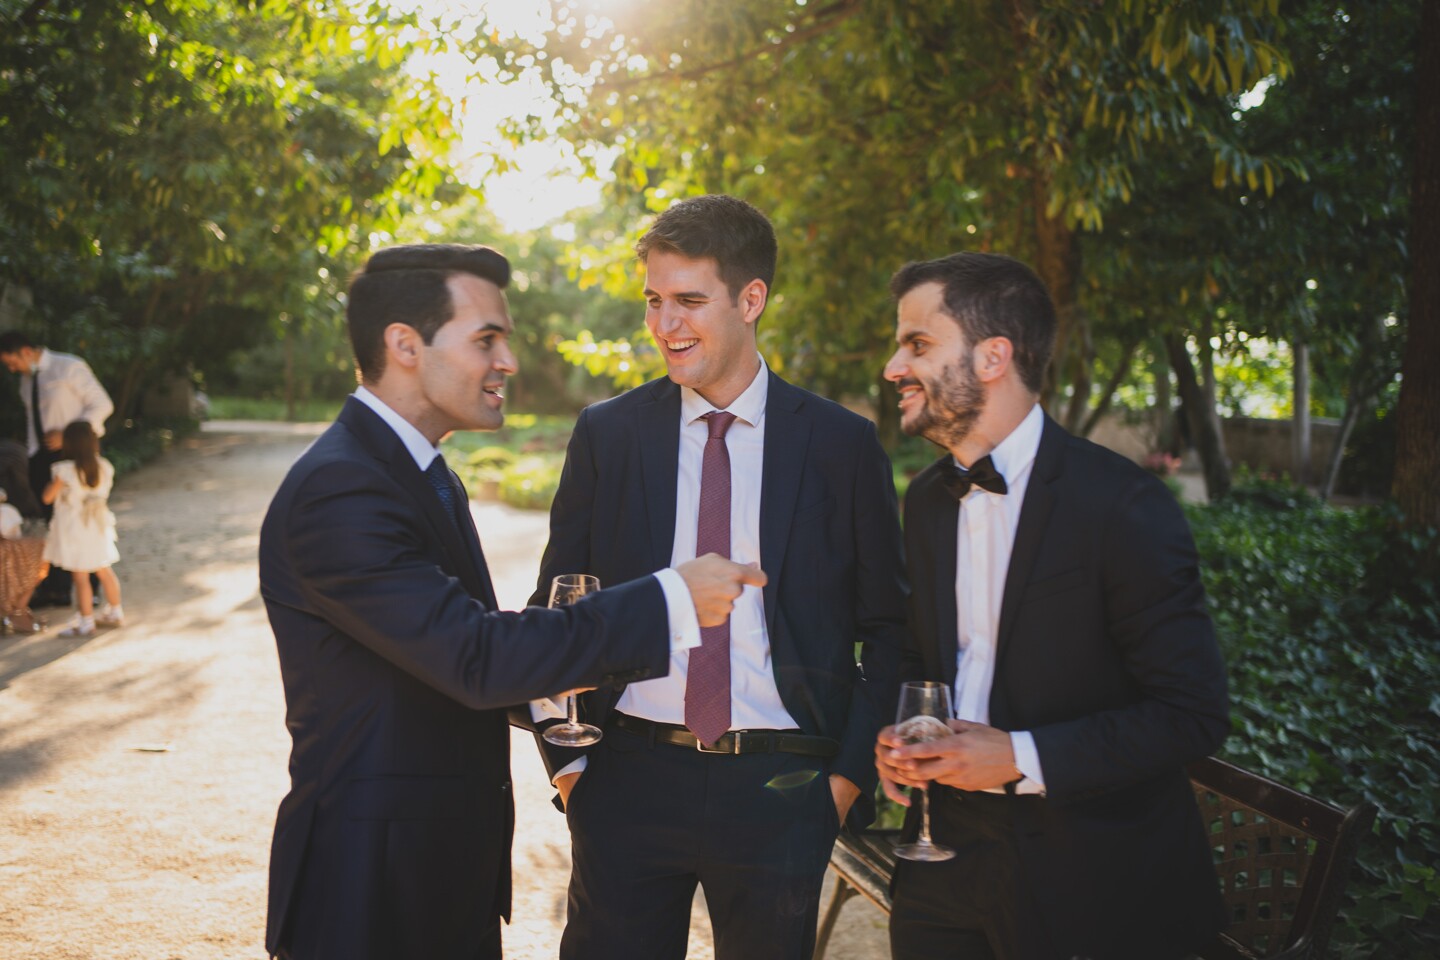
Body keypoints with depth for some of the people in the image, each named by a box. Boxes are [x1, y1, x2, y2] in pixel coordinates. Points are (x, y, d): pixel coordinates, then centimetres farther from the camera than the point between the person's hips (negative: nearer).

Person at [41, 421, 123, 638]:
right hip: (98, 528, 6)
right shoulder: (104, 467, -4)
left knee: (80, 577, 1)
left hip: (74, 530, -6)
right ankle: (115, 613, 29)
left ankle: (86, 622, 6)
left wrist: (53, 481, 7)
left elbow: (47, 498, -9)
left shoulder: (65, 471, -19)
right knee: (104, 571, 18)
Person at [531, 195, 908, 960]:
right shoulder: (606, 435, 3)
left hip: (780, 787, -1)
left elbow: (887, 628, 5)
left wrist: (850, 773, -2)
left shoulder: (841, 445, 0)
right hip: (629, 781, 1)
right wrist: (567, 760, 1)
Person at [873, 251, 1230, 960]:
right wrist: (897, 732, -4)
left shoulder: (1121, 505, -18)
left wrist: (1021, 758, -22)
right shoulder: (927, 499, 5)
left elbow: (1194, 713, -19)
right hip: (951, 849, 6)